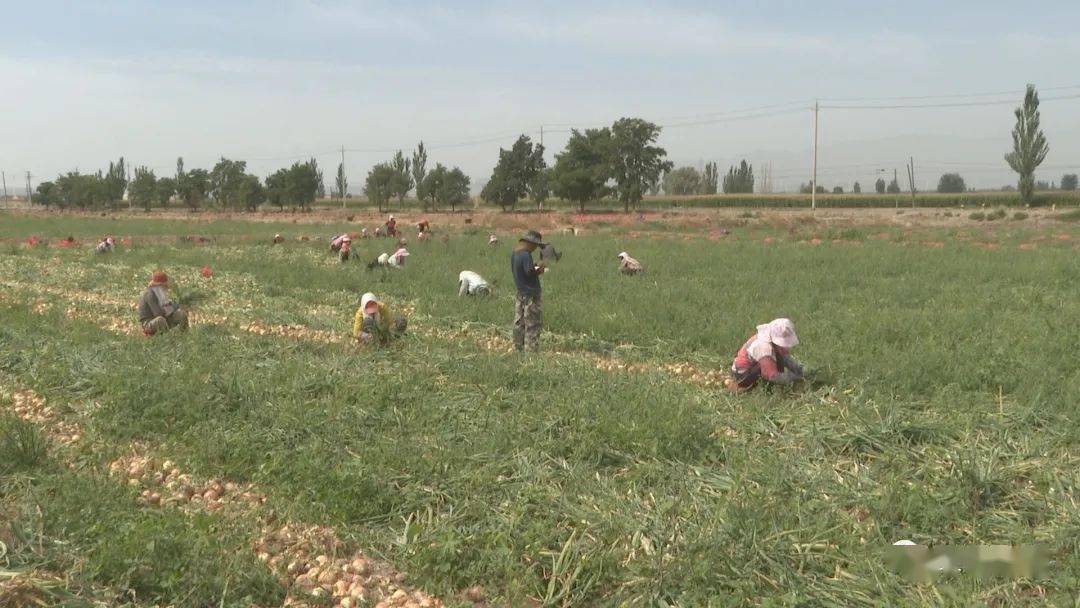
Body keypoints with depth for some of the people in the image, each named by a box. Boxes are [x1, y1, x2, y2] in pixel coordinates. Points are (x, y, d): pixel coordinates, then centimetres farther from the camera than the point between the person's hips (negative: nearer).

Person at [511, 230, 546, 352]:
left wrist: (535, 269, 8)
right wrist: (539, 270, -5)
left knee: (519, 323, 12)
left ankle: (518, 348, 17)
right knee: (533, 324, -3)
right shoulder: (526, 255, -18)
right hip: (530, 295, -9)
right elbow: (530, 272, -22)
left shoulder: (514, 254, 9)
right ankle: (531, 349, -2)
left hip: (520, 294, 9)